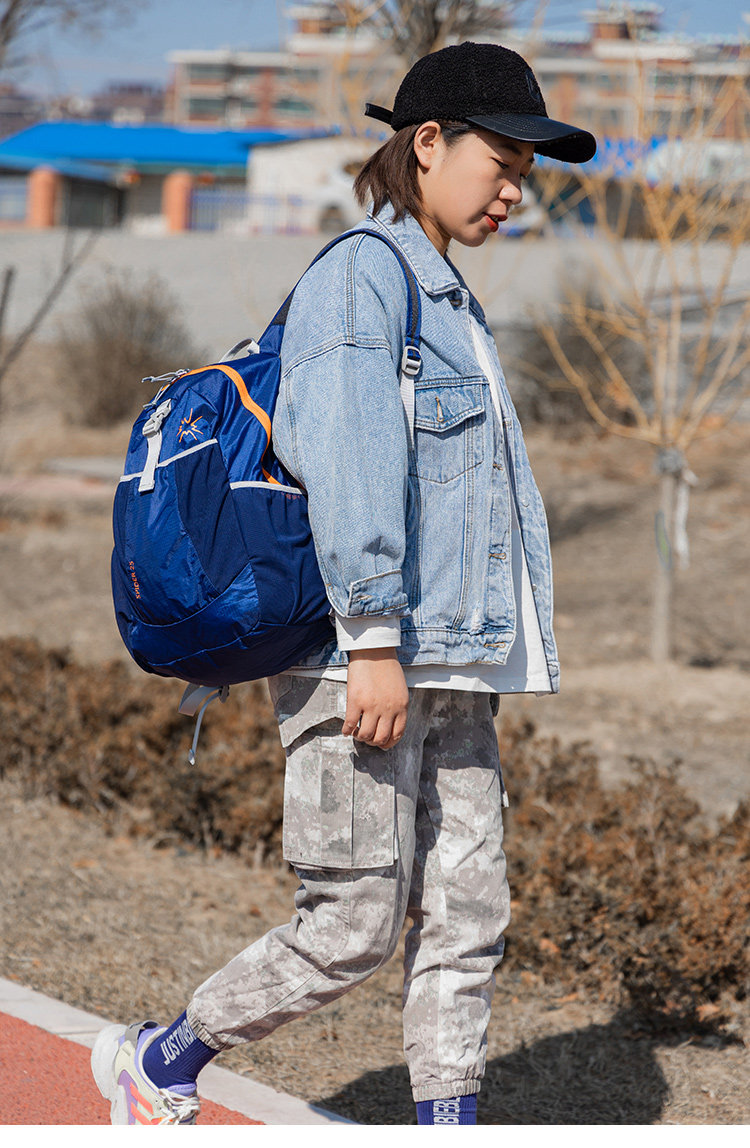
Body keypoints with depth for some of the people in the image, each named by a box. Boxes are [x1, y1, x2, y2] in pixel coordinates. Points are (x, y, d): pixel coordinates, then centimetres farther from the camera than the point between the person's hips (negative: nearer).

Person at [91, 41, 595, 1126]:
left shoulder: (451, 301, 20)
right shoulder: (360, 275, -9)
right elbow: (349, 461, -19)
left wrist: (459, 661, 20)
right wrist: (374, 642, -25)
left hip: (450, 669, 9)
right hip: (359, 657, -9)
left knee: (467, 917, 5)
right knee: (351, 928, -4)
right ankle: (156, 1062, 15)